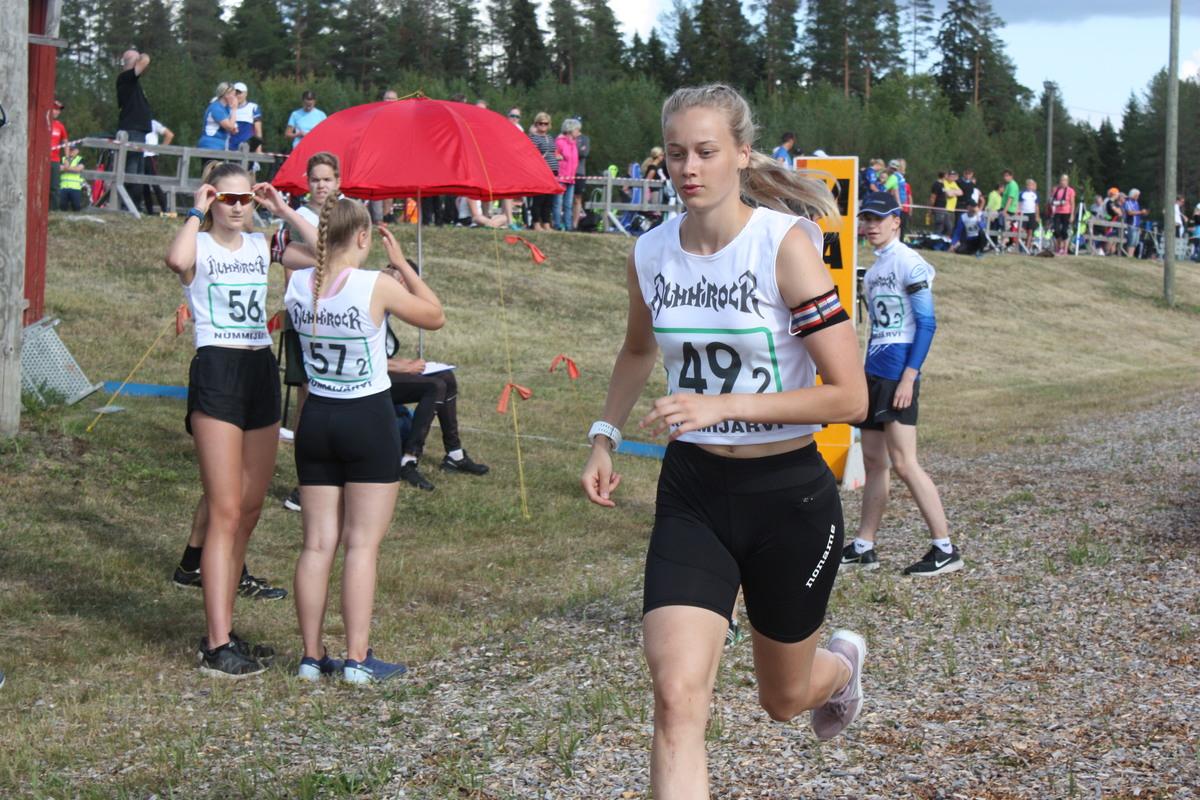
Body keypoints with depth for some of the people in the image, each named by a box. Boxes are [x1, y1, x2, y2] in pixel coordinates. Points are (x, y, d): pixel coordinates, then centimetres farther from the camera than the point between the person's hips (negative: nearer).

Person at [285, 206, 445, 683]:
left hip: (316, 418, 5)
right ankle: (357, 658, 2)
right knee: (362, 544, 1)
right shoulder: (376, 286, -16)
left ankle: (312, 656, 14)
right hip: (368, 420, -5)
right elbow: (435, 317, -1)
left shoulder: (297, 285, -3)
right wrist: (401, 263, 3)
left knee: (318, 543, 10)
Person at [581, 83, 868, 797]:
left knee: (783, 698, 18)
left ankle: (842, 662, 56)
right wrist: (606, 436, 11)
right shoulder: (650, 254, -1)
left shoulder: (785, 245, -15)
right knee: (677, 697, -17)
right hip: (692, 496, 3)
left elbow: (849, 396, -19)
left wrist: (724, 405, -25)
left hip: (789, 497, -3)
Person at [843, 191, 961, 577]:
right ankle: (863, 547, 17)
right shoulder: (874, 267, 17)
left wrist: (909, 376, -20)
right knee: (873, 460, 11)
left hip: (899, 373, -9)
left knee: (903, 463, -11)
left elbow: (926, 323, -14)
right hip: (874, 371, 9)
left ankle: (946, 550, -7)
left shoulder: (909, 263, -10)